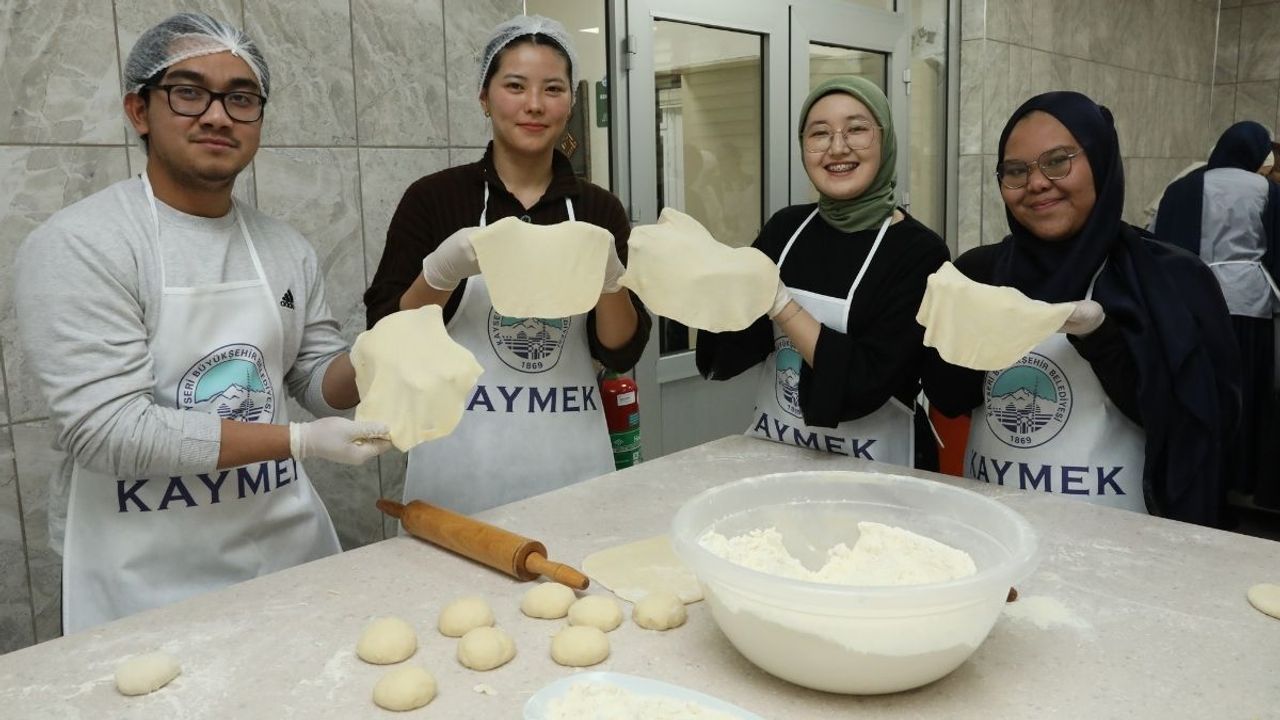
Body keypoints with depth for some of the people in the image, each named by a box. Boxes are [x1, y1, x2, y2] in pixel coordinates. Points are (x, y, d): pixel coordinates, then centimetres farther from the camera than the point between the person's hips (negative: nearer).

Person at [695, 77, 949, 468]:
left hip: (864, 465, -2)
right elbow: (729, 354, 0)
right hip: (769, 449, 3)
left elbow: (866, 383, -19)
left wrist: (778, 301, -21)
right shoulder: (786, 227, 1)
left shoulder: (919, 251, -11)